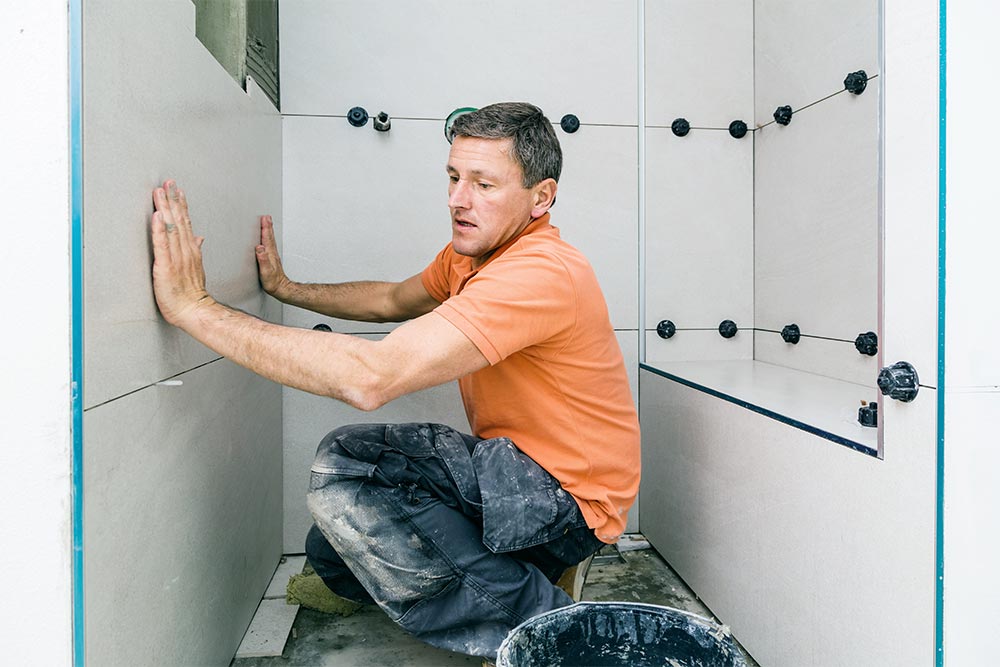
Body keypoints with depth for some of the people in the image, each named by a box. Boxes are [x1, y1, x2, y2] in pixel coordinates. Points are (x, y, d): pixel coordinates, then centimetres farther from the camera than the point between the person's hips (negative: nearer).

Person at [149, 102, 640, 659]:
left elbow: (370, 377, -39)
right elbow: (393, 300, 22)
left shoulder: (542, 272, -30)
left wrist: (195, 307, -33)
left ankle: (538, 615, -17)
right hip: (515, 468, 9)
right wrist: (286, 288, 20)